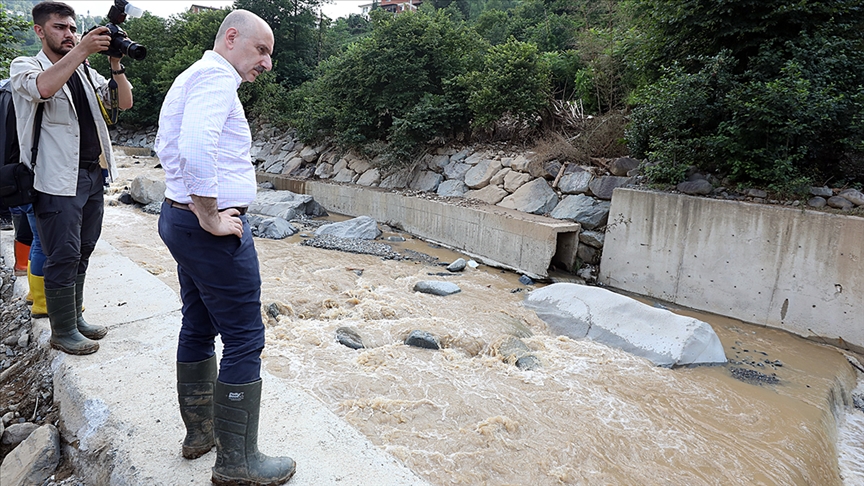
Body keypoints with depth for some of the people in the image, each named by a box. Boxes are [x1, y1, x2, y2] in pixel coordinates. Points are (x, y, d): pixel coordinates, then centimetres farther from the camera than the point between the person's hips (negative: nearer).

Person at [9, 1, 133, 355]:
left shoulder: (85, 73, 16)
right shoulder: (24, 67, 0)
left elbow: (124, 102, 6)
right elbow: (43, 88, -24)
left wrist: (116, 63, -6)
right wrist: (82, 50, -24)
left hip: (93, 174, 6)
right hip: (58, 180, -6)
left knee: (82, 252, 13)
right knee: (63, 256, -3)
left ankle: (75, 318, 26)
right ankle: (63, 332, 10)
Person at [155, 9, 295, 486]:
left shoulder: (190, 76, 19)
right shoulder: (216, 76, -14)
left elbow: (166, 144, 28)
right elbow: (196, 147, -31)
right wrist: (211, 217, -22)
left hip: (179, 216, 11)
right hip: (214, 229, -11)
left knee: (199, 329, 18)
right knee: (244, 339, -3)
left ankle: (201, 430, 33)